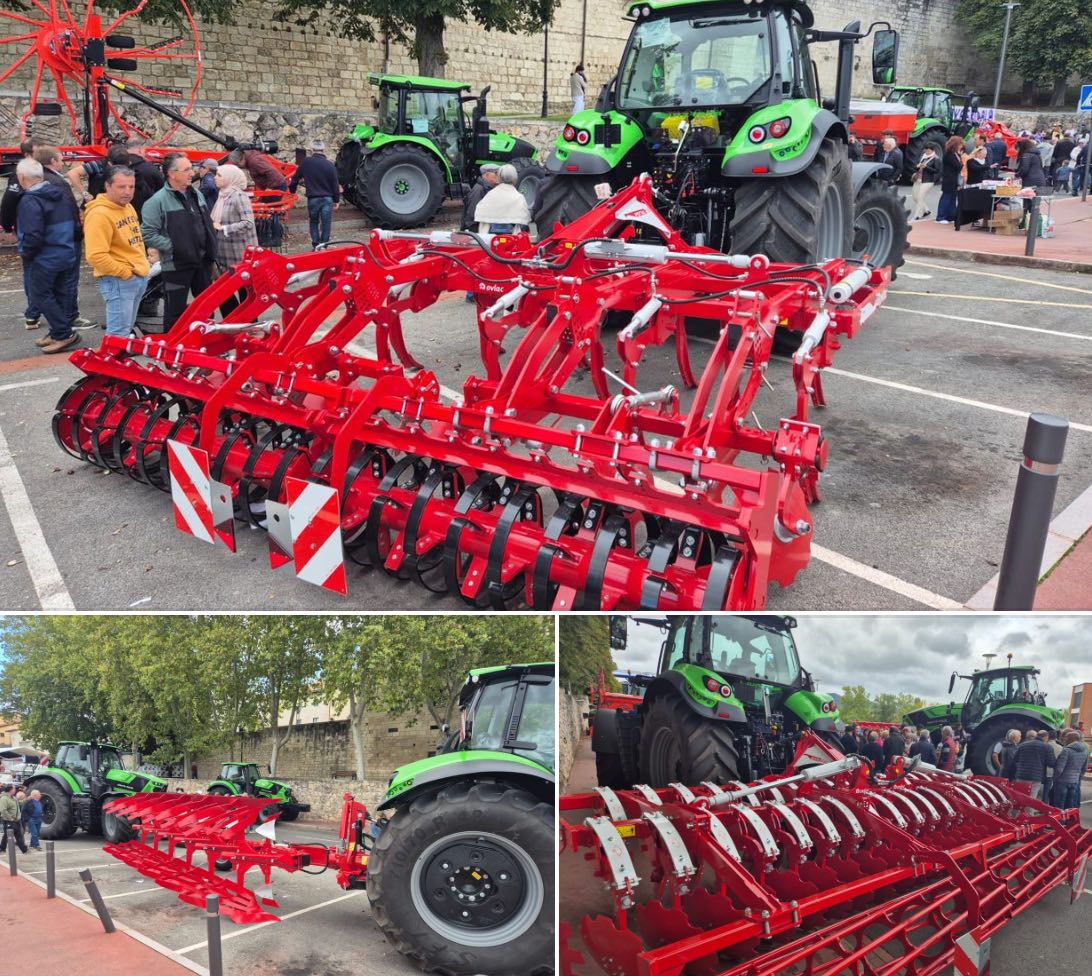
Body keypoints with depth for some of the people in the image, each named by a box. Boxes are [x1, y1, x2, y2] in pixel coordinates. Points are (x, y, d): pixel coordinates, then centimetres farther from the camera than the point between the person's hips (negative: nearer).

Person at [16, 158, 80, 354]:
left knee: (41, 296, 2)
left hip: (44, 259, -8)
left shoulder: (30, 201, -19)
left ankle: (65, 334, -2)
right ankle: (58, 333, 22)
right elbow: (74, 224, 14)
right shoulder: (62, 194, 6)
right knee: (61, 294, 14)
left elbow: (33, 235, -24)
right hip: (67, 255, 8)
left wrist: (25, 254, -8)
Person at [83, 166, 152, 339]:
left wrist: (142, 265, 14)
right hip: (118, 281, -9)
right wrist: (125, 272, -19)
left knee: (127, 330, 19)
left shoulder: (128, 207, 12)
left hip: (139, 277, 10)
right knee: (119, 335, -9)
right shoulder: (99, 214, -19)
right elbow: (96, 256, -25)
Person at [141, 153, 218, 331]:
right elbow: (148, 234, -16)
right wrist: (173, 246, -18)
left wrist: (211, 248, 8)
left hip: (203, 263, 7)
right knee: (175, 312, 1)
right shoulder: (158, 201, -13)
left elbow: (207, 224, 20)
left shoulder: (196, 195, 10)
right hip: (176, 265, -7)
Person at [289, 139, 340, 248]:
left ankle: (316, 245, 7)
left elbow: (295, 178, 7)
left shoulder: (306, 162, -3)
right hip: (327, 199, -1)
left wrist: (292, 190, 24)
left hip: (312, 198, 1)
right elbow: (335, 184, -2)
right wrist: (336, 200, 10)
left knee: (314, 223, 16)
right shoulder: (329, 165, -6)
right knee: (325, 224, 6)